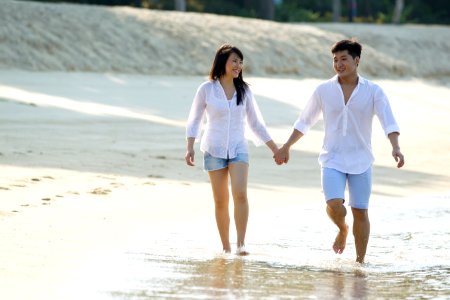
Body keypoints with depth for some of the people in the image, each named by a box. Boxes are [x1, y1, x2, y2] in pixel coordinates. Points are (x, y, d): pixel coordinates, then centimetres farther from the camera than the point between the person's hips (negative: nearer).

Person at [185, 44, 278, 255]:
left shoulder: (244, 91, 6)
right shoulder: (207, 89, -1)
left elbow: (255, 123, 14)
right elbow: (194, 121, 3)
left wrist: (275, 148, 13)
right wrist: (190, 148, -8)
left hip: (238, 149, 1)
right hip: (214, 150, -1)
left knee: (240, 194, -18)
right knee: (221, 201, 2)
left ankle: (241, 244, -19)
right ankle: (225, 247, 11)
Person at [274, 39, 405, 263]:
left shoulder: (373, 91, -2)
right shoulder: (323, 91, 2)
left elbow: (388, 122, -12)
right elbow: (304, 122, 14)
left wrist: (395, 148, -28)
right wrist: (286, 147, 14)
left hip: (361, 161, 0)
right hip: (332, 160, 0)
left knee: (360, 212, 2)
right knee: (335, 206, -19)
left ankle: (360, 261, 14)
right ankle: (342, 230, 16)